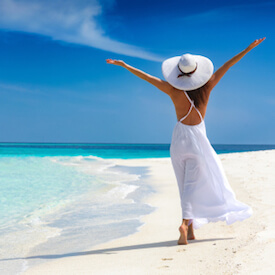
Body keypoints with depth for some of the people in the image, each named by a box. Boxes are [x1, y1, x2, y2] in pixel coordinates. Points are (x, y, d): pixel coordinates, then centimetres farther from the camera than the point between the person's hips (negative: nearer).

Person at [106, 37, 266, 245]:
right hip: (198, 139, -1)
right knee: (193, 185, 0)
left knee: (187, 186, 11)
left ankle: (190, 229, 13)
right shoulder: (206, 87, -8)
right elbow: (227, 66, -1)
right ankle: (185, 223, -18)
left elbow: (147, 77, -4)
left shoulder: (174, 90, -10)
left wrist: (124, 65, 6)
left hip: (179, 139, 1)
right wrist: (249, 48, 7)